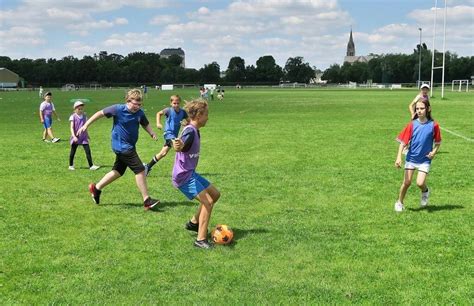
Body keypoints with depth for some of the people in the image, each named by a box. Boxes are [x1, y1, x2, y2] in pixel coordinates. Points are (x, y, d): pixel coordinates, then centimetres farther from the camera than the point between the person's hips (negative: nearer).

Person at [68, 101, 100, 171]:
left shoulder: (84, 116, 6)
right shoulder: (73, 117, -7)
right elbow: (72, 128, -12)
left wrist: (87, 135, 23)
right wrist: (74, 136, -23)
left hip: (84, 137, 3)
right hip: (76, 137, -3)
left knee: (88, 151, -7)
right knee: (73, 152, 9)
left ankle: (91, 166, -7)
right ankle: (71, 165, 24)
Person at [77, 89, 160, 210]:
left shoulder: (140, 113, -1)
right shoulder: (118, 109, -15)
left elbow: (145, 124, 14)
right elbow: (100, 113, -6)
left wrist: (152, 133, -7)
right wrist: (86, 125, -4)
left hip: (129, 146, 7)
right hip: (122, 146, -7)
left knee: (118, 171, 19)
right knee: (140, 170, -12)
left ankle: (96, 188, 36)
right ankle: (147, 201, -6)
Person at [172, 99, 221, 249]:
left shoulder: (195, 131, 9)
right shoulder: (190, 131, -21)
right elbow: (180, 147, -43)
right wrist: (178, 146, -64)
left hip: (190, 173, 10)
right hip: (184, 176, -10)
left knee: (215, 194, 17)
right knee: (207, 201, -17)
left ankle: (193, 223, 28)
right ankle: (201, 240, -12)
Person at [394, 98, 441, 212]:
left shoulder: (433, 125, -7)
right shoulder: (412, 124, -6)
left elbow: (438, 142, 5)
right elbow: (403, 142, -7)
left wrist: (434, 151, -13)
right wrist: (399, 157, -17)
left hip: (425, 160, -1)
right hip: (411, 158, 1)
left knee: (420, 183, -11)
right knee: (407, 182, -1)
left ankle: (425, 191, 24)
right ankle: (399, 202, 19)